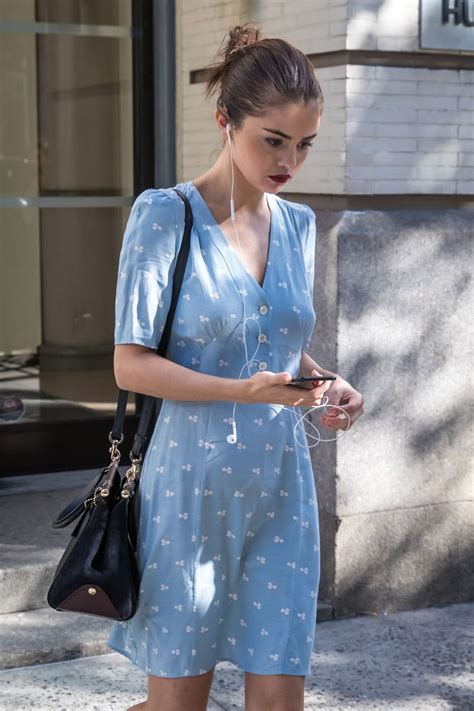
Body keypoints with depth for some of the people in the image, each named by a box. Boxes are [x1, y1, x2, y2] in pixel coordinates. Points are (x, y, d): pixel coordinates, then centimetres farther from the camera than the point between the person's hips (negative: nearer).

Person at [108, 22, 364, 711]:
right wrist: (244, 390, -24)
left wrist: (325, 383, -3)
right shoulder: (165, 215, -9)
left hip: (281, 485, 5)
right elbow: (131, 364, -11)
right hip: (192, 485, -4)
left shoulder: (298, 223, 8)